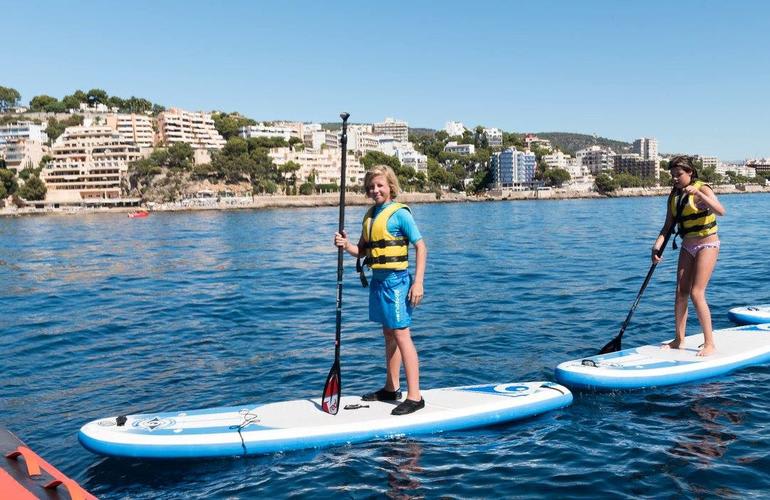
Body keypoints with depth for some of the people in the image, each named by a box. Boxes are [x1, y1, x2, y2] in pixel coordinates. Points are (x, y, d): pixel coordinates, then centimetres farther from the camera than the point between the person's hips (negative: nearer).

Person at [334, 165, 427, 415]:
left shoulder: (399, 213, -10)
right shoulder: (370, 214, 13)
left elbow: (421, 246, -11)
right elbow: (362, 251, 16)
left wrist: (418, 282, -17)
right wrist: (346, 245, -6)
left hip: (395, 281, -8)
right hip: (378, 280, 8)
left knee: (401, 336, -8)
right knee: (388, 335, 16)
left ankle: (414, 396, -5)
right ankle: (391, 388, 27)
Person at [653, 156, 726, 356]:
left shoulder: (702, 189, -13)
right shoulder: (674, 196, 6)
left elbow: (721, 210, -30)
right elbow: (668, 226, 5)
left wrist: (697, 193, -39)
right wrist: (657, 245, -11)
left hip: (707, 244, -6)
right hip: (687, 246, 7)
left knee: (696, 293, -12)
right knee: (681, 292, 4)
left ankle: (709, 343, -3)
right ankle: (679, 340, 15)